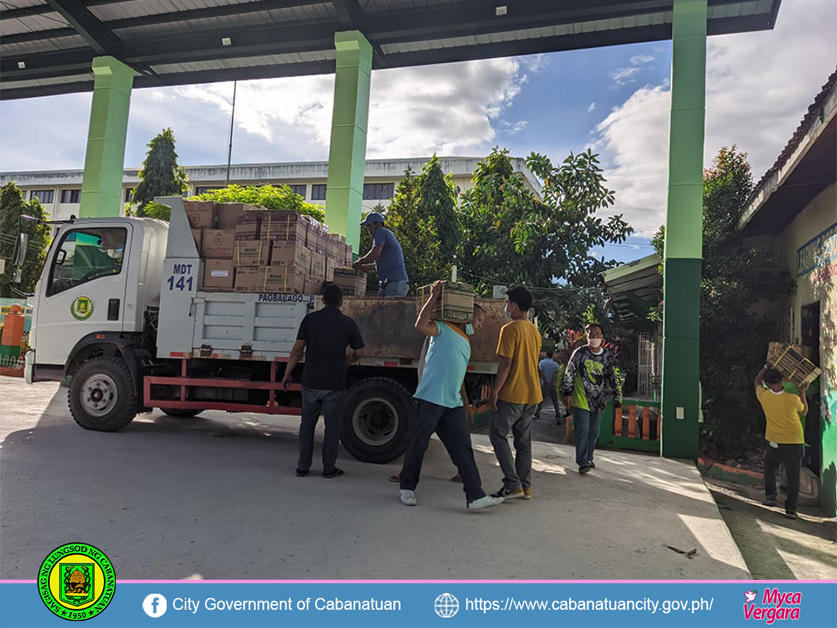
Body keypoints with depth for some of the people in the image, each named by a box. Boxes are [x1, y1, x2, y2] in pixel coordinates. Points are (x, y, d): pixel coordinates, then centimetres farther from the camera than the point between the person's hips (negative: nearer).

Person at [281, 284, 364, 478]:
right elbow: (359, 353, 6)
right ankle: (329, 468, 14)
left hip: (310, 382, 1)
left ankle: (303, 467, 16)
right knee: (332, 426, 9)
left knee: (307, 424, 13)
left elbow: (297, 349, -3)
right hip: (334, 384, -1)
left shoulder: (310, 319, -1)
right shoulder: (348, 323, -1)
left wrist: (287, 375, 6)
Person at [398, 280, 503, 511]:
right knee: (418, 444, 3)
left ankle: (475, 496, -1)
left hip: (453, 404, 7)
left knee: (463, 449, 0)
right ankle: (407, 487, 20)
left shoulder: (466, 343, 25)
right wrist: (434, 296, -17)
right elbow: (421, 325, -21)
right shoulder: (444, 329, 0)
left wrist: (466, 403, 24)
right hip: (430, 398, -7)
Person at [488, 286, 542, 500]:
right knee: (524, 440, 13)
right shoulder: (535, 331, 13)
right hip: (532, 394, 8)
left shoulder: (510, 329, -14)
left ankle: (513, 485, -3)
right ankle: (525, 486, 16)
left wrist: (495, 391, -13)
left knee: (498, 434, 2)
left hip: (512, 394, -8)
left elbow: (506, 363, -18)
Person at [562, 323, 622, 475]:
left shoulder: (608, 356, 3)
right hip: (580, 399, -4)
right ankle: (582, 463, 0)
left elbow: (613, 378, 9)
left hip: (598, 401, 4)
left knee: (594, 432, 13)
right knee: (582, 431, -7)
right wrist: (567, 393, -6)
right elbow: (569, 373, -2)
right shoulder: (580, 353, -6)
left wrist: (618, 397, 7)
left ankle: (589, 458, 30)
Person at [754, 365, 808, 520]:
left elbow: (757, 381, 11)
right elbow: (804, 411, 6)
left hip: (774, 443, 1)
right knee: (793, 475, 6)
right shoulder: (792, 399, -18)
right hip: (795, 442, -1)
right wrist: (802, 393, 12)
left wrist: (766, 366, 12)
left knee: (769, 466, 24)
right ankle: (791, 508, 6)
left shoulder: (763, 396, -12)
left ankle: (770, 494, 12)